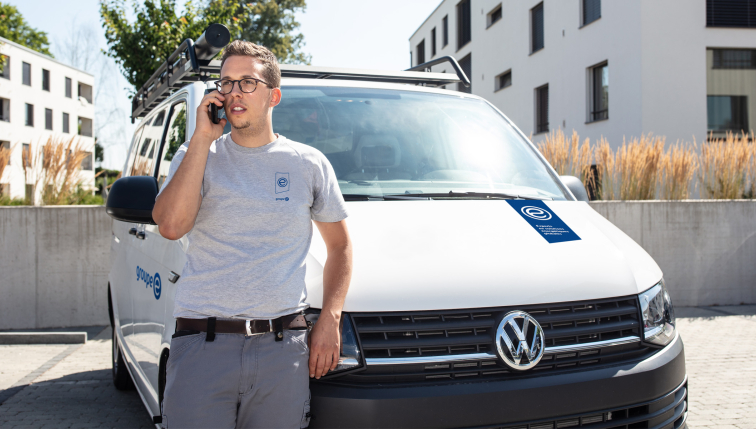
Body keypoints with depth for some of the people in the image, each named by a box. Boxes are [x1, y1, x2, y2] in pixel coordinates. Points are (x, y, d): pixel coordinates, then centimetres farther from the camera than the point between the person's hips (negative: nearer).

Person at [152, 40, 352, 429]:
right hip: (202, 345, 0)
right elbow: (171, 226, -12)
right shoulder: (196, 156, 6)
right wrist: (202, 139, -9)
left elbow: (339, 245, 14)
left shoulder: (309, 163, 8)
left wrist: (330, 320, 2)